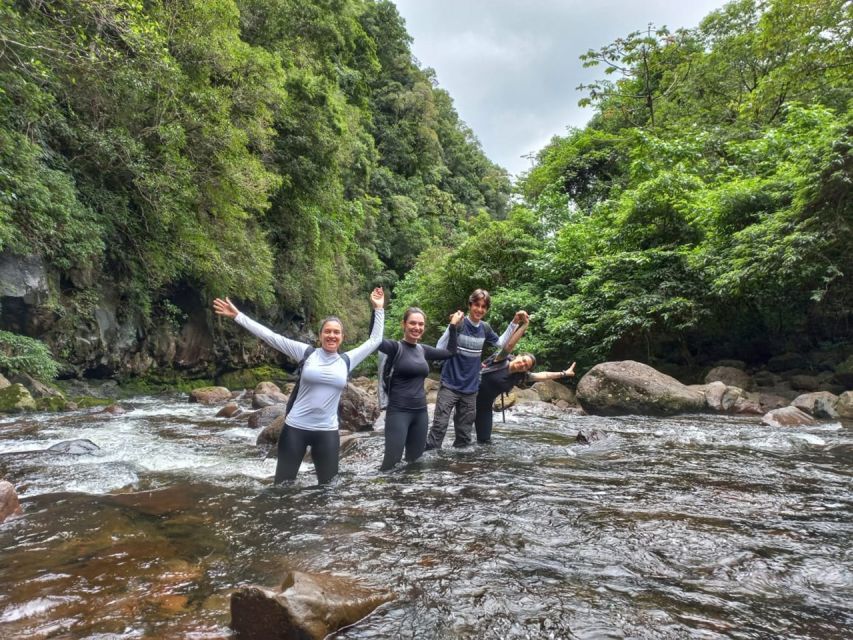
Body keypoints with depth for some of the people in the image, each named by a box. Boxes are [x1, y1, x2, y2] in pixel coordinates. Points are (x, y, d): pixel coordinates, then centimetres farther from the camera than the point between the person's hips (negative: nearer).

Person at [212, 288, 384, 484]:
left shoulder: (347, 360, 3)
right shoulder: (306, 352, -4)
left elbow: (375, 340, 10)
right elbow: (270, 336, -6)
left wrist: (378, 309, 7)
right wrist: (238, 316, -9)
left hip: (327, 432, 2)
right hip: (295, 428, -1)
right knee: (283, 483, 11)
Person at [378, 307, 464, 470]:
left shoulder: (423, 349, 10)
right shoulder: (395, 347, -8)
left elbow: (450, 352, 22)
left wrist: (453, 325, 19)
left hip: (420, 412, 6)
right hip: (398, 412, -6)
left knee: (415, 460, 14)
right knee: (392, 461, -11)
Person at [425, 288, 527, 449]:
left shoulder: (485, 328, 3)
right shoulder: (459, 324, -12)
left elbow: (500, 343, 20)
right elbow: (440, 350, -13)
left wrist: (515, 322, 12)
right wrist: (452, 328, -25)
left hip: (470, 387, 5)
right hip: (450, 385, -5)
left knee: (464, 431, 14)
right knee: (439, 425, -8)